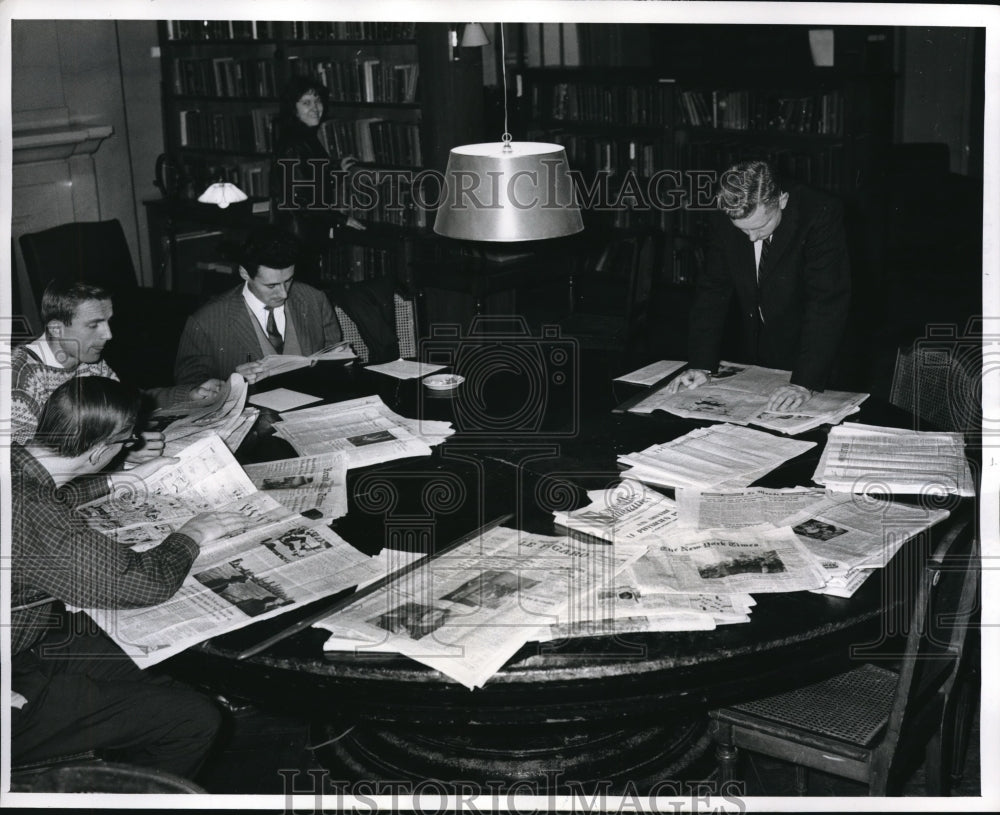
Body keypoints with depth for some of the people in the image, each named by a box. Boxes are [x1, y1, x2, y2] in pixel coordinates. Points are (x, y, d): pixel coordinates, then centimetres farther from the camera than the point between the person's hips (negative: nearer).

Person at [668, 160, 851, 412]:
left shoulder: (821, 214, -22)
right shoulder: (726, 222, -9)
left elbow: (827, 304, -27)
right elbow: (712, 292, -3)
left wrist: (804, 382, -35)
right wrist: (701, 365, -14)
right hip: (751, 358, 4)